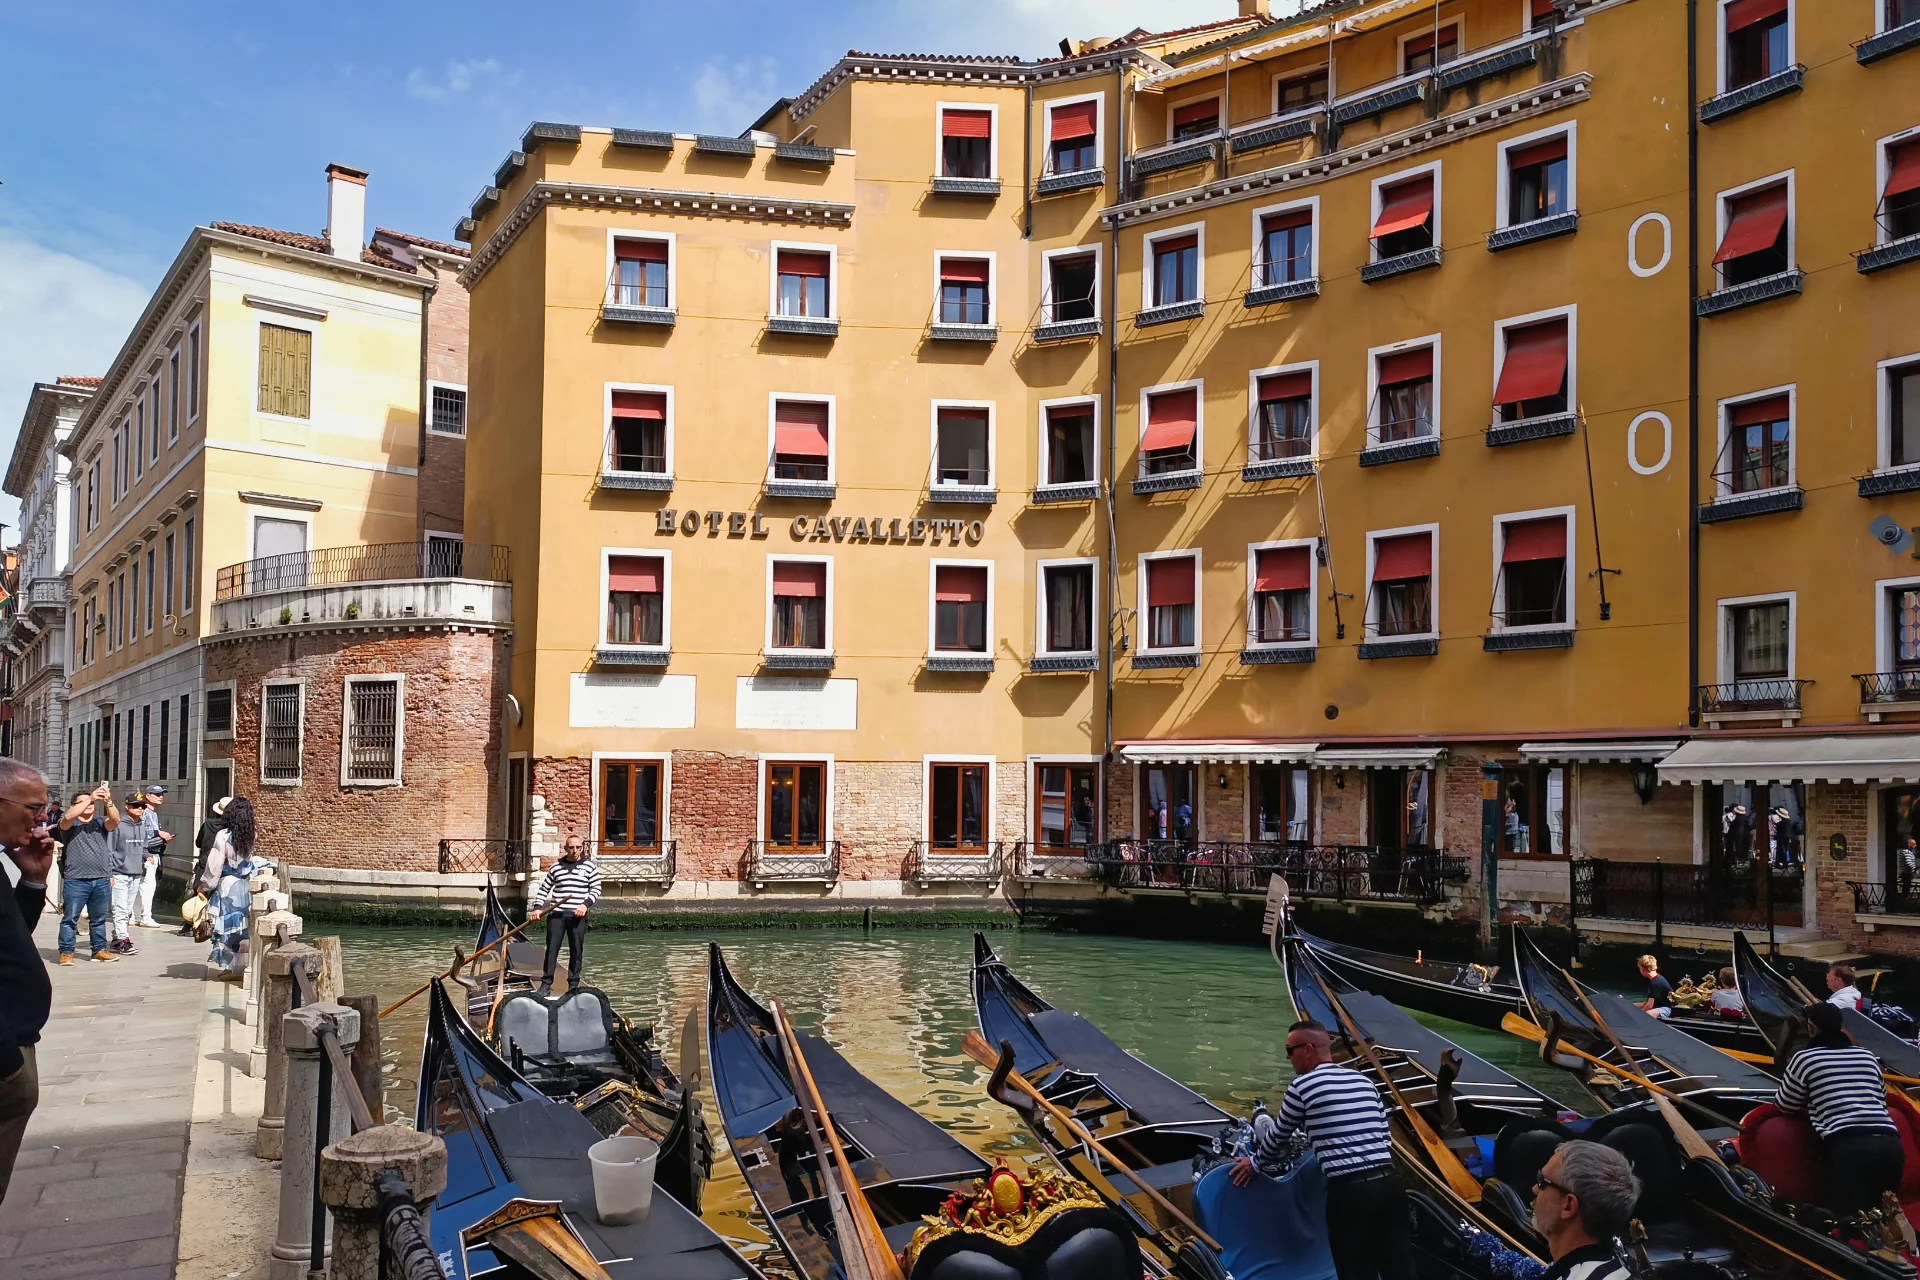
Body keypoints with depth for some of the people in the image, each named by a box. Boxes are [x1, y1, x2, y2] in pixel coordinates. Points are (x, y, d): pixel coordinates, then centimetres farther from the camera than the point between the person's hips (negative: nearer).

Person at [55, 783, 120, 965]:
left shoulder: (100, 822, 12)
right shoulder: (69, 824, 4)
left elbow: (115, 820, -9)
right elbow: (68, 816, -20)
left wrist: (108, 802, -27)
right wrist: (90, 798, -26)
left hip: (102, 880, 3)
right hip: (75, 880, -3)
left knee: (99, 918, 12)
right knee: (70, 918, 0)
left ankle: (99, 949, 19)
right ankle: (66, 952, 6)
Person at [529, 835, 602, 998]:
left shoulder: (590, 866, 2)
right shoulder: (556, 867, 7)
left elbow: (596, 889, 0)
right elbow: (544, 889, 12)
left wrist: (585, 904, -15)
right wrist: (537, 908, 1)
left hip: (578, 916, -1)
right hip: (556, 914, 1)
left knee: (576, 951, 4)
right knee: (552, 949, 1)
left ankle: (573, 986, 13)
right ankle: (546, 984, 7)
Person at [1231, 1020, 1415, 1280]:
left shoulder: (1303, 1085, -1)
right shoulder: (1364, 1081, 14)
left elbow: (1278, 1137, 11)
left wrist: (1255, 1162, 30)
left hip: (1349, 1192, -6)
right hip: (1390, 1184, 6)